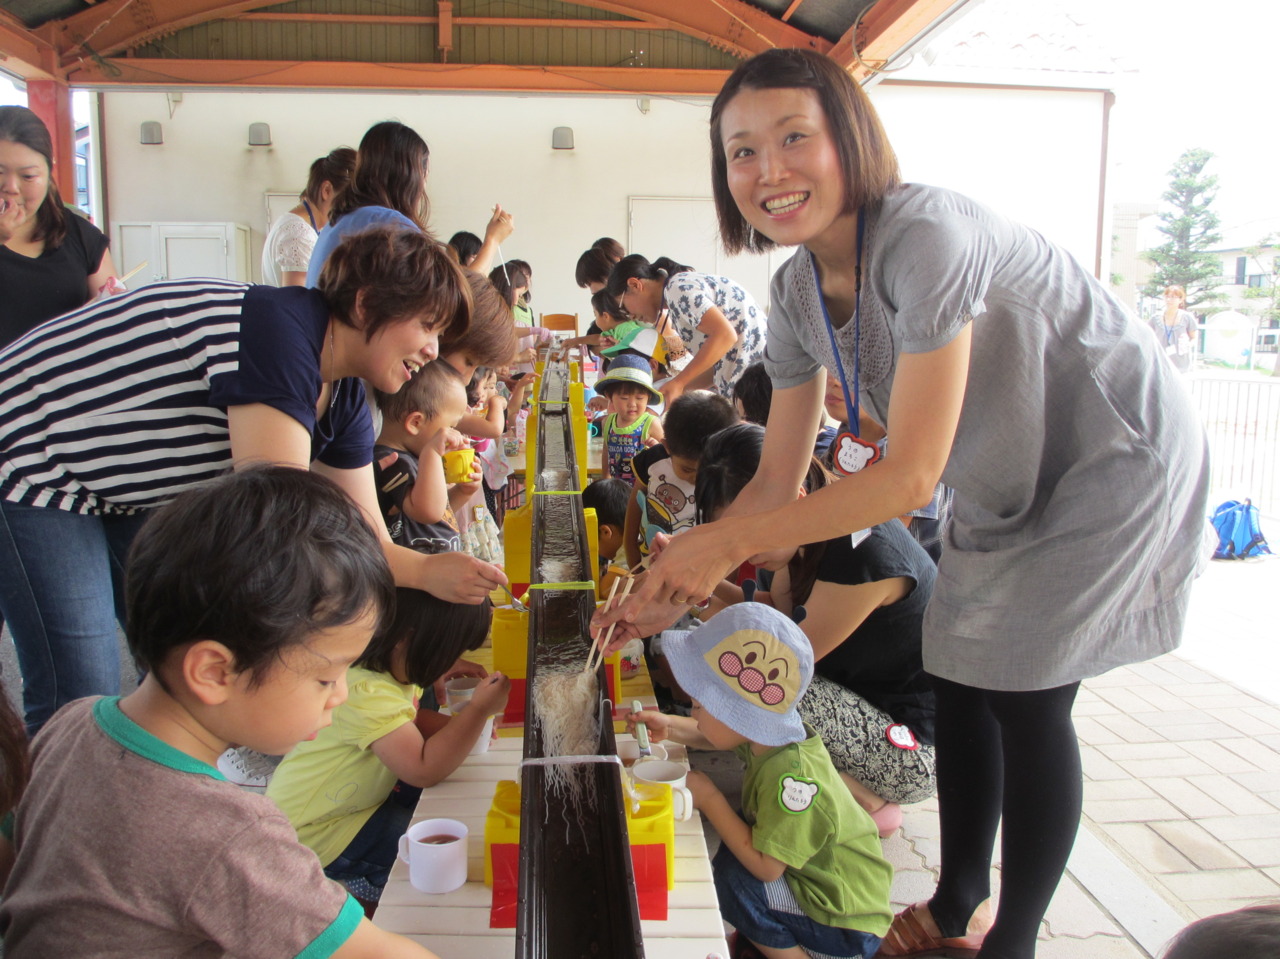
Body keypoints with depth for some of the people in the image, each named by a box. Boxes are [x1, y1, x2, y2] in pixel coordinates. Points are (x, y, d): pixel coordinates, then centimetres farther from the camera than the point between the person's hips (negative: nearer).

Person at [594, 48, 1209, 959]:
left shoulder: (926, 236, -32)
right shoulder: (798, 292, -7)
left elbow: (910, 475, -32)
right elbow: (777, 481, -4)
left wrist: (726, 541, -30)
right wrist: (671, 589, -11)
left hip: (1114, 463, -7)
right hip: (1007, 485, 8)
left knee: (1025, 701, -3)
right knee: (958, 678, 11)